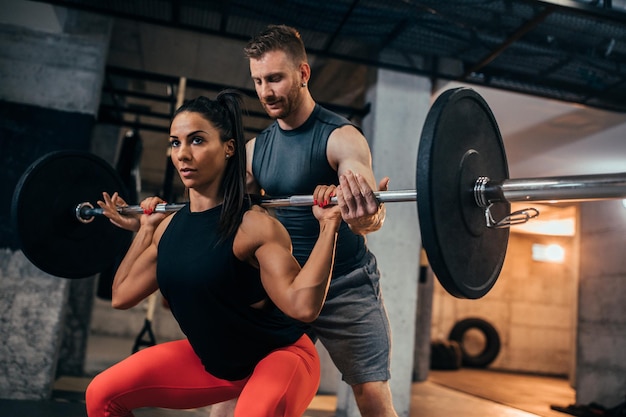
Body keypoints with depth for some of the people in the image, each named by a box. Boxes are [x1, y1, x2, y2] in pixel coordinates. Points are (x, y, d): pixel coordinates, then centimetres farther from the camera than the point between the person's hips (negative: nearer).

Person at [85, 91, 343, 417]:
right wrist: (144, 229, 10)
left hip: (279, 355, -7)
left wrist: (328, 226, -39)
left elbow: (301, 305, -35)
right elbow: (121, 295, 6)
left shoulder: (253, 225, -24)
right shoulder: (170, 226, -4)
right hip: (210, 359, 7)